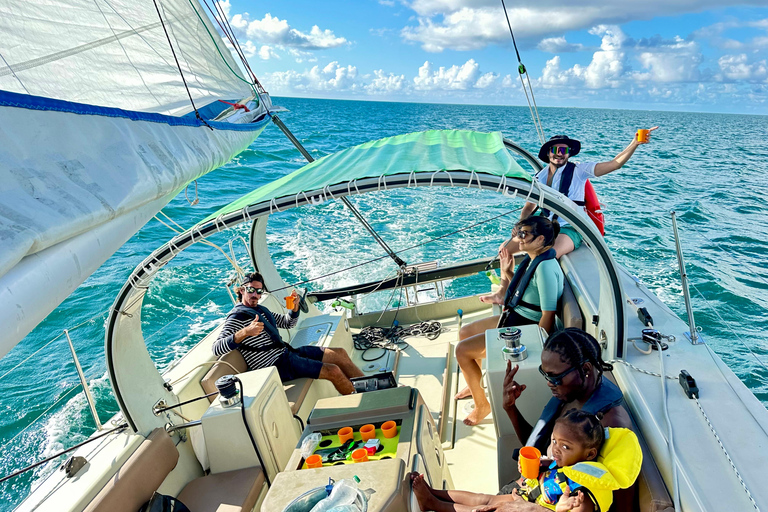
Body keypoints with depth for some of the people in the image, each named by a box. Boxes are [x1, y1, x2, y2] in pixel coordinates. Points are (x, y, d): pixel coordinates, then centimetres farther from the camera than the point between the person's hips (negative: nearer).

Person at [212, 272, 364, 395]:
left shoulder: (260, 310, 17)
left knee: (340, 354, 4)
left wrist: (294, 307, 6)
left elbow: (287, 323, 27)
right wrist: (245, 332, -38)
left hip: (286, 352, 9)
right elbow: (216, 348, -23)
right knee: (333, 371, -17)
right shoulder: (237, 317, -10)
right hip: (277, 365, -9)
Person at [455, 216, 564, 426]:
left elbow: (548, 316, -27)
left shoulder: (545, 267, -27)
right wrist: (508, 272, 7)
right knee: (464, 332, 19)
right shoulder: (532, 259, 3)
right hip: (514, 316, 10)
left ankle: (481, 405, 8)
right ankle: (476, 383, 38)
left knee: (462, 350, -11)